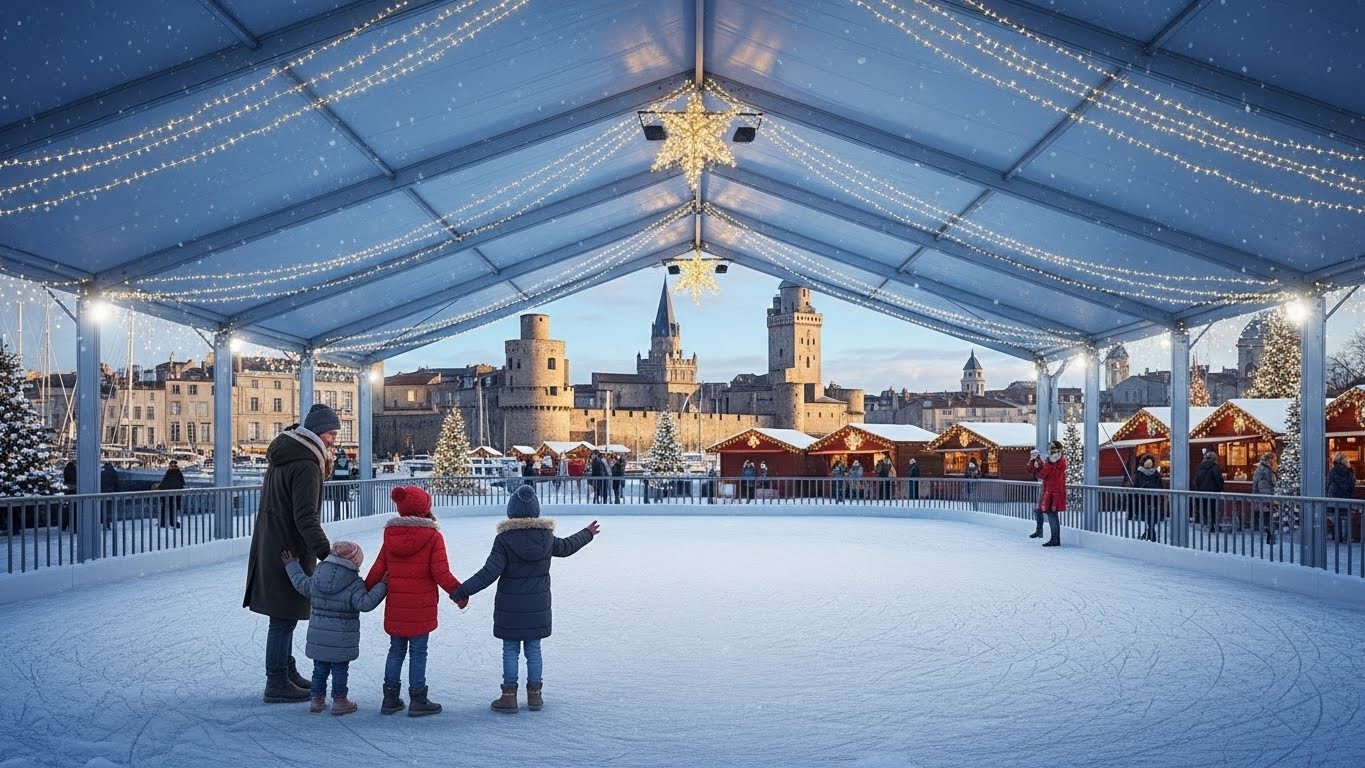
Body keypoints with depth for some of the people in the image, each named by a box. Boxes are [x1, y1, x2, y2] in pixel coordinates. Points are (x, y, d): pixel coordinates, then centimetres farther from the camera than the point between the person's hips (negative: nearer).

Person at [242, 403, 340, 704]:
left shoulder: (284, 454, 11)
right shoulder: (306, 465, -20)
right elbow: (306, 518, -28)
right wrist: (327, 554, -33)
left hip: (271, 546, 10)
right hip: (289, 551, -10)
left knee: (284, 615, 19)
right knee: (284, 617, -2)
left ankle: (287, 673, 32)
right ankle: (277, 685, 6)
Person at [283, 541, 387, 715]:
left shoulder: (316, 579, 1)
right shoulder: (354, 584, -16)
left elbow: (301, 584, 17)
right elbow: (365, 603, -24)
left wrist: (291, 565, 30)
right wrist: (382, 588, -17)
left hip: (318, 637, 5)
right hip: (342, 640, -5)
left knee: (320, 668, 16)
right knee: (340, 669, 7)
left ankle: (317, 699, 23)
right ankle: (339, 701, 13)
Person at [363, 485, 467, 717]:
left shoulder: (390, 535, 4)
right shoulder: (433, 537, -11)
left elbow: (378, 569, 6)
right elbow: (440, 572, -13)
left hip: (395, 607, 5)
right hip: (421, 608, -5)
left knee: (396, 650, 15)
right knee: (418, 652, 2)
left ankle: (390, 698, 20)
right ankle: (418, 700, 7)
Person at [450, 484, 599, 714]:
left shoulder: (504, 539, -14)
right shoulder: (546, 537, -2)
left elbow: (489, 573, -18)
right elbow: (567, 547, 18)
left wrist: (462, 592, -13)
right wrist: (587, 534, 38)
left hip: (509, 607, -3)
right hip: (538, 606, 3)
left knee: (510, 650, 8)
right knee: (534, 650, 12)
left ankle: (509, 695, 11)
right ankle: (534, 695, 16)